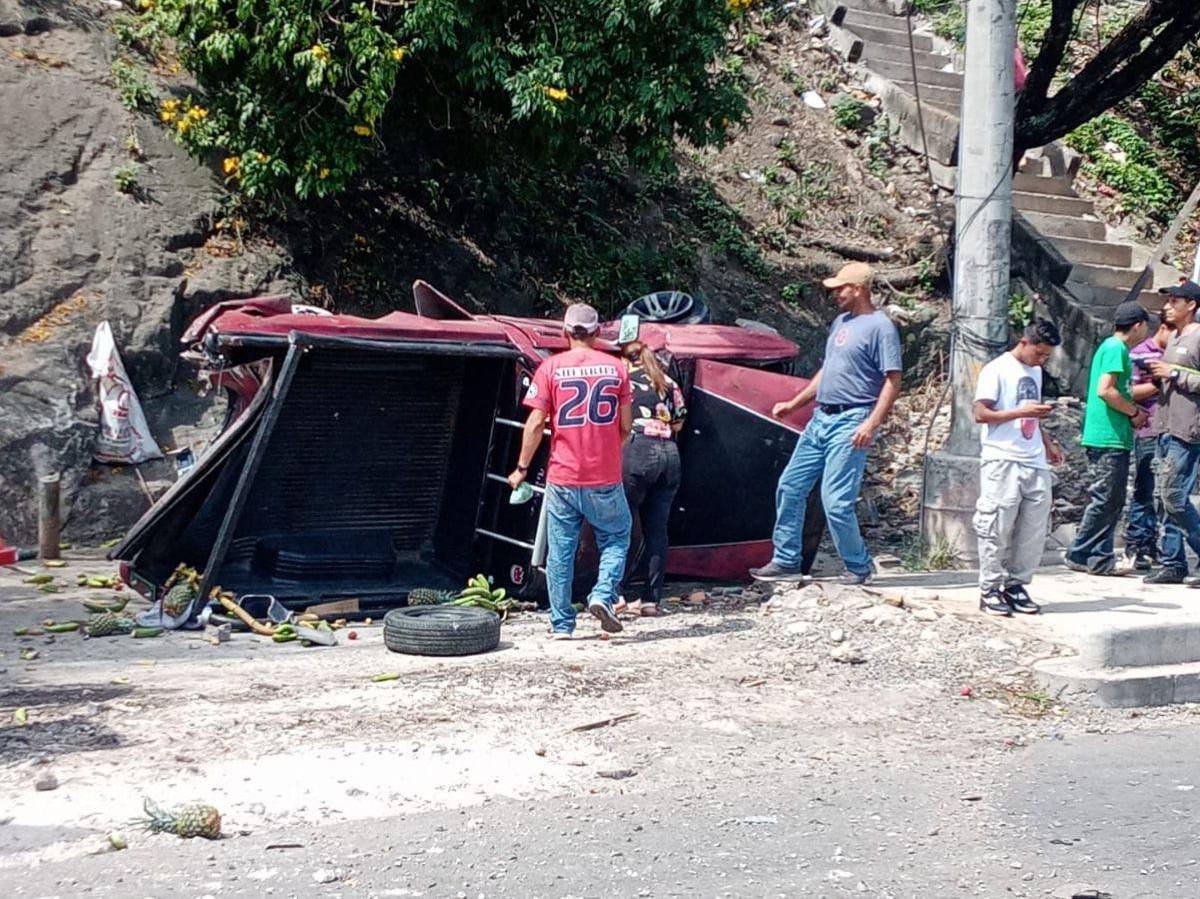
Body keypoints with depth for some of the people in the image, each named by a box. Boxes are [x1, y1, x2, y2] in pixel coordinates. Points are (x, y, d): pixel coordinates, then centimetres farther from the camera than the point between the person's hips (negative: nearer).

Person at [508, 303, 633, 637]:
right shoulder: (615, 368, 1)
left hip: (562, 478, 0)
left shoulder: (551, 368, -2)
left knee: (560, 551, 8)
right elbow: (626, 426, 4)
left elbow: (536, 422, -5)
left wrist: (522, 467, 4)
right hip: (605, 478, 0)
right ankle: (603, 594, -5)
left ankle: (562, 624, 11)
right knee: (616, 538, 17)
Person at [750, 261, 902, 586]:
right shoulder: (841, 322, 17)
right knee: (790, 487, 8)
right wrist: (794, 403, 24)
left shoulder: (880, 327, -10)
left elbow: (893, 381, -15)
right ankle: (786, 561, 16)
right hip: (820, 419, 9)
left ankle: (858, 567, 7)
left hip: (850, 424, -9)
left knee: (836, 501, -11)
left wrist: (872, 423, -24)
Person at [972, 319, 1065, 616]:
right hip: (1002, 461, -7)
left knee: (1034, 529, 5)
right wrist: (1021, 412, -18)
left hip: (1034, 462, 7)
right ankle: (990, 589, 3)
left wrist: (1048, 443, 18)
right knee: (997, 527, -5)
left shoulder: (1035, 372, 19)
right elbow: (981, 413, -11)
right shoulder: (997, 370, -5)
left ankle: (1016, 584, 14)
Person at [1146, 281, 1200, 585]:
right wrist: (1157, 377, 11)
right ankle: (1173, 564, 13)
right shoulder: (1174, 339, 20)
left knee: (1175, 497, -12)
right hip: (1165, 428, 9)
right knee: (1165, 498, 8)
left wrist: (1174, 373, -15)